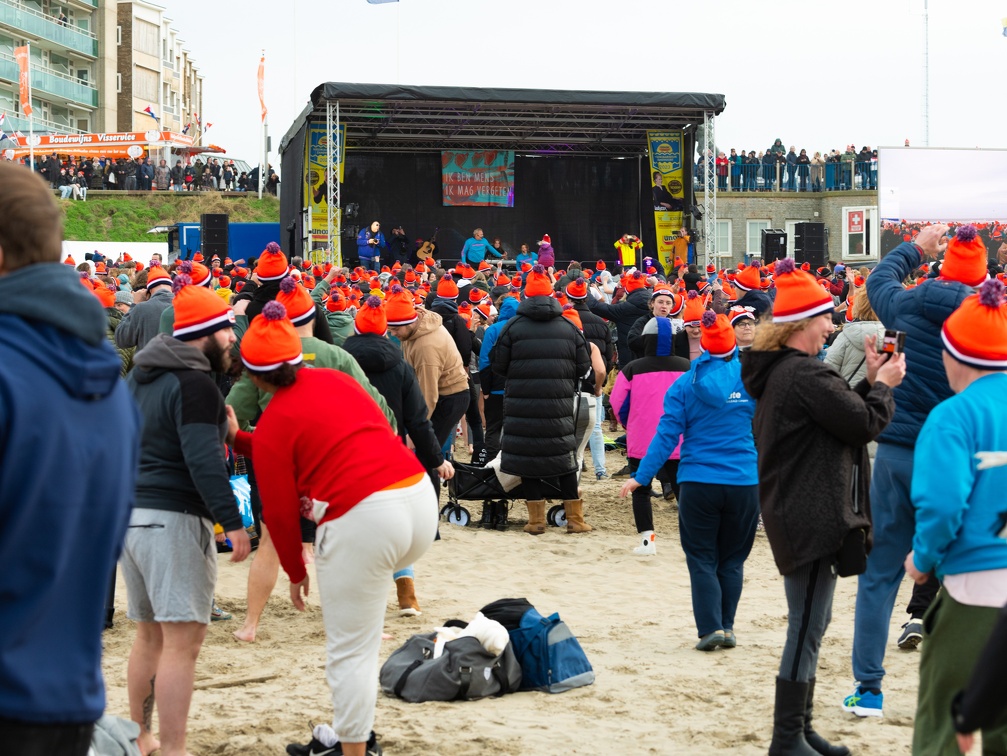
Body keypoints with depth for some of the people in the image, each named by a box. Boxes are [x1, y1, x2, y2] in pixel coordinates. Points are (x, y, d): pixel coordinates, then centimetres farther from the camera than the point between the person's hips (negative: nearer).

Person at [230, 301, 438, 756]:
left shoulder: (273, 425, -2)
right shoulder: (335, 379, 16)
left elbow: (280, 510, 3)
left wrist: (295, 573, 19)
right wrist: (241, 441, 37)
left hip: (362, 521, -8)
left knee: (349, 654, 6)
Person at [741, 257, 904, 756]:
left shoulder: (776, 371, 12)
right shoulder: (807, 375, -21)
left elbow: (841, 411, 16)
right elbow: (866, 424, -16)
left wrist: (869, 383, 7)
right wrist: (883, 385, 0)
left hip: (796, 512, 11)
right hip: (812, 518, -11)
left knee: (809, 622, 18)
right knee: (807, 627, -4)